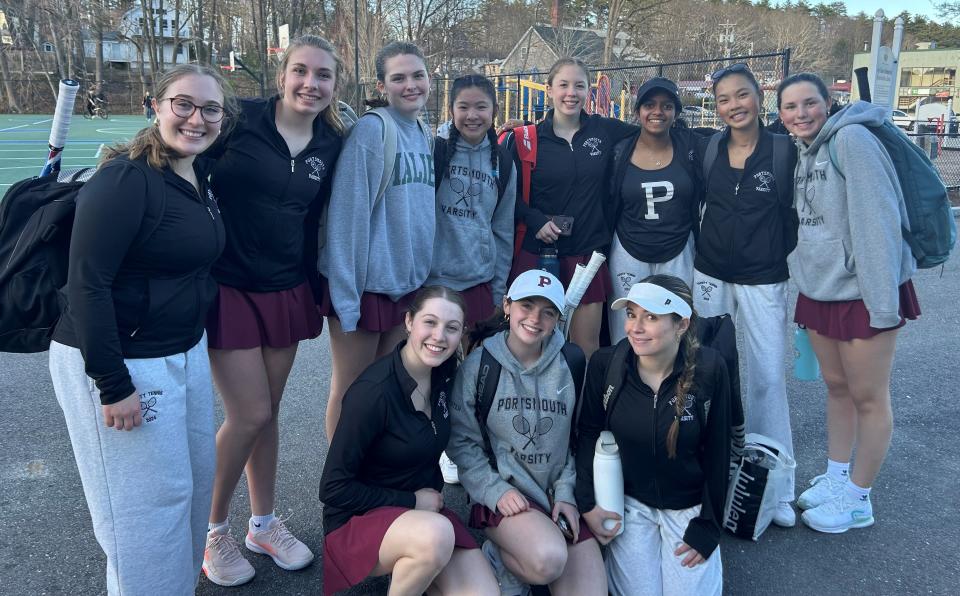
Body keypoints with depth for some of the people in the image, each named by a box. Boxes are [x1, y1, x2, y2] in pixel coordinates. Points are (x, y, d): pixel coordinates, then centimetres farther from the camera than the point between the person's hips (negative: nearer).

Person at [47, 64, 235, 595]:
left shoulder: (199, 178, 5)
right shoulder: (126, 178, -20)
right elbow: (87, 283, -22)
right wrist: (113, 385, -21)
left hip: (186, 352, 9)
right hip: (118, 362, -8)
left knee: (195, 481, 19)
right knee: (148, 503, 3)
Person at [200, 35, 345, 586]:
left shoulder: (333, 144, 3)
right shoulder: (241, 119, -10)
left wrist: (319, 286, 12)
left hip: (288, 291, 4)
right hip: (229, 288, -4)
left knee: (267, 412, 13)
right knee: (250, 415, -3)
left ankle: (264, 523, 32)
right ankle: (213, 530, 22)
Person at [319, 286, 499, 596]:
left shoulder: (444, 372, -3)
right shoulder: (373, 392, -23)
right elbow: (334, 489, -17)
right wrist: (411, 501, -14)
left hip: (425, 510, 6)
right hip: (358, 519, -5)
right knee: (435, 535, -35)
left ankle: (407, 566, 10)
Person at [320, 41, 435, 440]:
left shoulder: (425, 136, 9)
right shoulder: (370, 130, -13)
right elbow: (347, 212, -16)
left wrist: (424, 273, 13)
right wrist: (346, 296, -19)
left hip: (409, 283, 7)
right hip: (367, 283, -7)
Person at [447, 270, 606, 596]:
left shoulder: (568, 365, 2)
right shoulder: (479, 364, -6)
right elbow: (462, 441, -4)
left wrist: (566, 492, -1)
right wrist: (495, 490, -13)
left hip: (560, 497, 4)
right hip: (503, 493, -3)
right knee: (549, 558, -30)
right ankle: (502, 560, 2)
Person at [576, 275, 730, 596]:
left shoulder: (709, 368, -18)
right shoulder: (605, 364, -16)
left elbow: (717, 452, -9)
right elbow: (589, 435, -2)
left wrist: (707, 528, -5)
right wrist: (588, 503, -9)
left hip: (688, 506, 0)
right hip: (629, 500, 1)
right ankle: (620, 552, 25)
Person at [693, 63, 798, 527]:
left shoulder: (784, 151, -4)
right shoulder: (707, 150, 2)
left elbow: (794, 215, -1)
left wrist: (787, 260, -1)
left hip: (764, 280, -2)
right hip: (710, 275, 2)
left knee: (767, 378, -2)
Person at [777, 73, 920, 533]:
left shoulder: (851, 139, -15)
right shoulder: (803, 152, 10)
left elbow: (877, 220, -21)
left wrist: (883, 300, -23)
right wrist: (803, 279, 14)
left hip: (860, 292, -8)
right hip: (818, 289, 8)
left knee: (867, 396, 4)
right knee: (835, 386, 17)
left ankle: (857, 500, 17)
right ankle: (835, 479, 31)